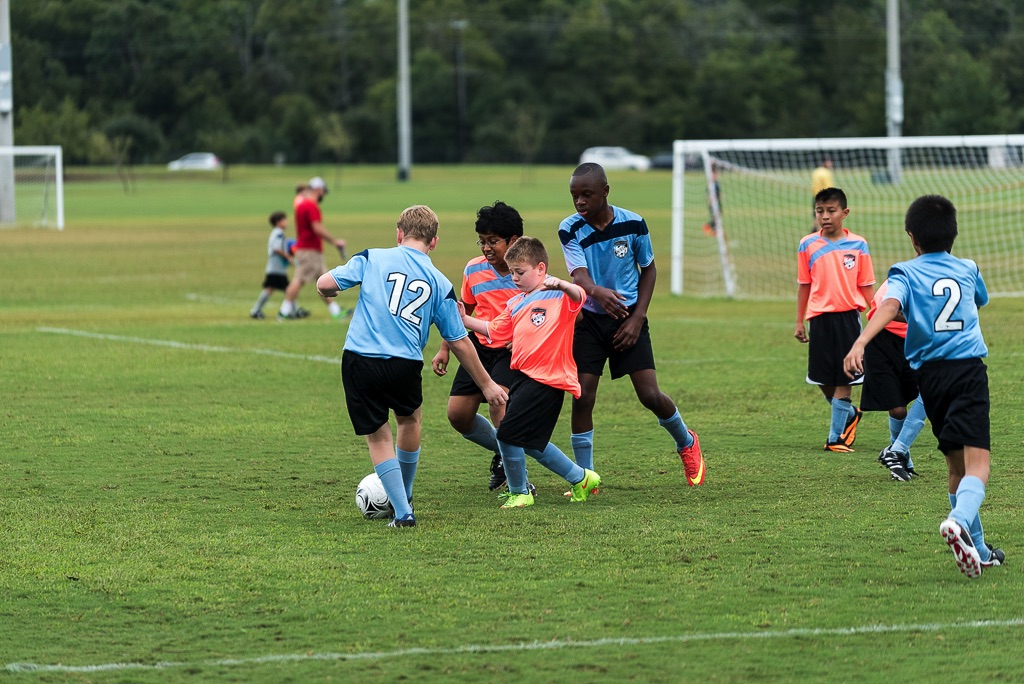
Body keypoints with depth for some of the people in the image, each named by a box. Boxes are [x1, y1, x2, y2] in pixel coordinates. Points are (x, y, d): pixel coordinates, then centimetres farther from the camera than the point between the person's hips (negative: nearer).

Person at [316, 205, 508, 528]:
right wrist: (486, 384, 22)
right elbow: (459, 343, 13)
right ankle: (404, 498, 41)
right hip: (405, 364, 1)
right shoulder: (440, 283, 10)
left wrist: (329, 291, 27)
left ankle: (402, 511, 5)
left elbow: (325, 284, 1)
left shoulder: (373, 259, 7)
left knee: (377, 436, 12)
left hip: (359, 360, -1)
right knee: (410, 418, 30)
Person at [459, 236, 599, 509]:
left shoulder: (559, 296, -9)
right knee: (529, 442, 16)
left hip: (547, 380, -9)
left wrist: (561, 284, -48)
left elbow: (579, 295, -29)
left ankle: (519, 492, 9)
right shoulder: (516, 304, 16)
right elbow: (495, 331, 20)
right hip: (523, 375, 9)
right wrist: (464, 320, 10)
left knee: (507, 434, -11)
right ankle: (581, 478, 32)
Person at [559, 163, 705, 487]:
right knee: (582, 396, -10)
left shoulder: (633, 224, -10)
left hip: (629, 318, 0)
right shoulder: (570, 229, -11)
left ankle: (686, 442, 25)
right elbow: (579, 275, -23)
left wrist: (637, 318, -5)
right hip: (589, 320, 0)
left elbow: (648, 269, 4)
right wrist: (598, 292, -48)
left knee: (650, 395, -7)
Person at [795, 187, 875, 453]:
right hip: (819, 318, 2)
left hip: (849, 317, -2)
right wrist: (799, 322, 9)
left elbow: (866, 287, 4)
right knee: (823, 380, 6)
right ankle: (849, 415, 32)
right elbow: (804, 286, 9)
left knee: (844, 379, -2)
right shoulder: (807, 245, 3)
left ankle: (836, 437, 5)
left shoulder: (858, 245, 0)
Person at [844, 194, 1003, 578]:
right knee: (977, 461, -13)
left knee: (956, 463, 15)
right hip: (970, 368, -1)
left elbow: (889, 306, -16)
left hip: (930, 372, 1)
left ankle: (977, 550, 22)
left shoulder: (906, 273, 5)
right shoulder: (968, 269, 14)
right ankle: (961, 521, -42)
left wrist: (860, 342, -29)